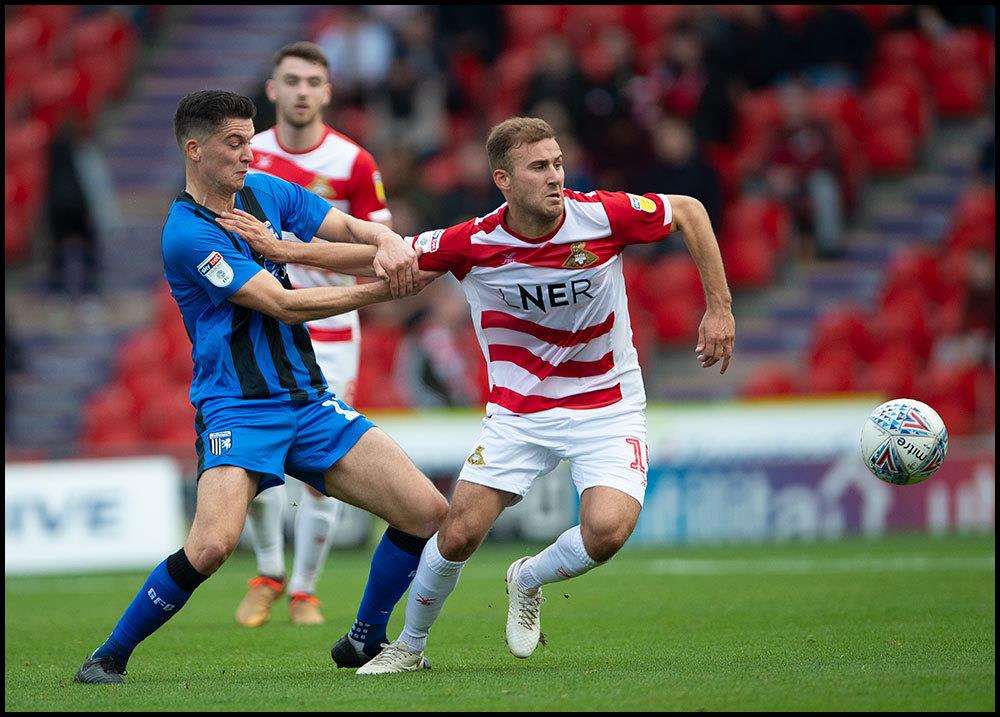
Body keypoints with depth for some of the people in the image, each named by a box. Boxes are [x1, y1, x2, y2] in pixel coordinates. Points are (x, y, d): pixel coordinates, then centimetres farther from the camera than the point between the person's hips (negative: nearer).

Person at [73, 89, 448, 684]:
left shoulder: (267, 191, 10)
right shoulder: (187, 235, -13)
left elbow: (354, 229, 10)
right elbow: (283, 304, -17)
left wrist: (390, 245, -14)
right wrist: (383, 291, -17)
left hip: (310, 400, 7)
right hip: (237, 407, -7)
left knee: (428, 512, -1)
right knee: (212, 546, -28)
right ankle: (109, 658, -8)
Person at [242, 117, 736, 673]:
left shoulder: (603, 216, -18)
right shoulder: (474, 243, -16)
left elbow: (689, 210, -2)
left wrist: (720, 308, -4)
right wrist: (286, 250, -12)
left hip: (607, 406, -1)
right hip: (518, 412, 1)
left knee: (608, 529, -23)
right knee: (459, 534, -7)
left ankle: (528, 580, 11)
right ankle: (410, 646, 21)